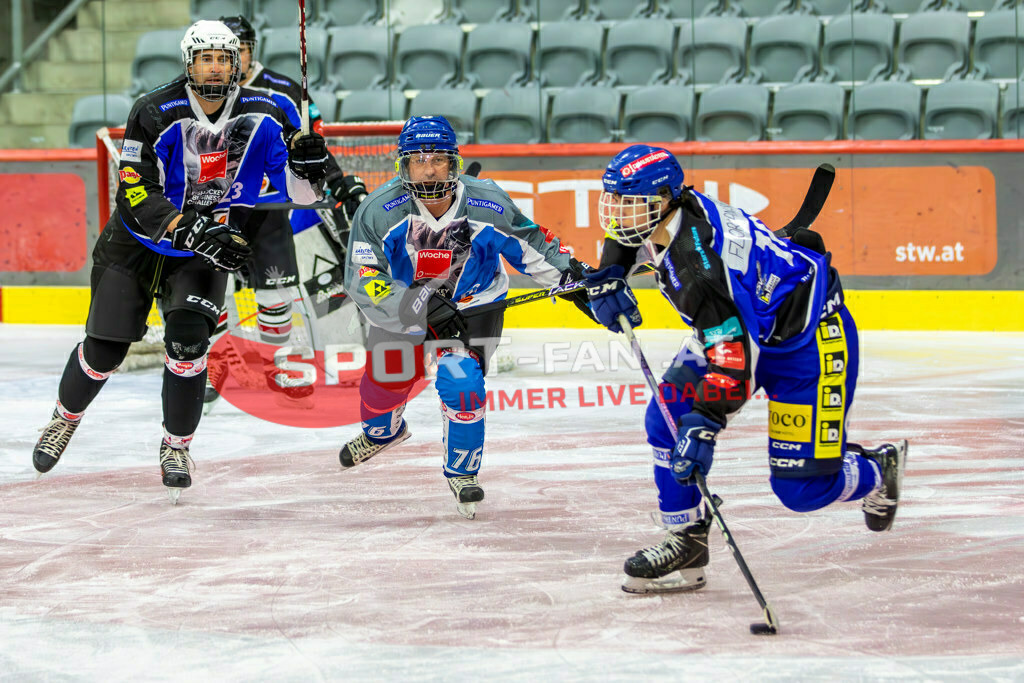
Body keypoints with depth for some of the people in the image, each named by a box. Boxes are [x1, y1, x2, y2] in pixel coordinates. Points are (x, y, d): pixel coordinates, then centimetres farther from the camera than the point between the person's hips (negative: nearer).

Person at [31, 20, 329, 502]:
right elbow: (136, 194, -26)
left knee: (187, 341, -19)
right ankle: (65, 419, 33)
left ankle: (177, 446, 1)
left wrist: (305, 161, -33)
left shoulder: (260, 116, -13)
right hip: (136, 244, -1)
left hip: (205, 255, 1)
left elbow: (299, 190, -9)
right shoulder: (156, 114, -22)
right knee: (105, 349, 3)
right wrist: (194, 231, -38)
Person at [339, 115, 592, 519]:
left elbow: (532, 246, -6)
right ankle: (382, 432, 51)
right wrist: (424, 307, -38)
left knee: (461, 383, -19)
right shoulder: (380, 211, -28)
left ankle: (462, 470, 6)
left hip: (474, 304, -1)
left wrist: (573, 278, -11)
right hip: (403, 301, 1)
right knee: (383, 378, 13)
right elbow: (362, 278, -30)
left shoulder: (487, 205, -25)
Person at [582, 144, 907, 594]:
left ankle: (878, 473, 22)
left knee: (801, 487, -10)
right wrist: (607, 279, 3)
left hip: (809, 337, -10)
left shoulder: (699, 258, -35)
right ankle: (686, 545, 1)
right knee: (667, 418, -6)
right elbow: (626, 233, 19)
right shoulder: (669, 212, -8)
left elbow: (734, 353, -38)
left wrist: (704, 425, -43)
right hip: (745, 320, 10)